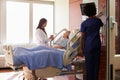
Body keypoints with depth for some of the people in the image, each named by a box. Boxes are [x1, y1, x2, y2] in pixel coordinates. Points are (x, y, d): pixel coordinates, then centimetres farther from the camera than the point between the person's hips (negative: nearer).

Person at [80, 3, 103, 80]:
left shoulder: (84, 23, -8)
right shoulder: (98, 21, 3)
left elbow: (82, 37, -7)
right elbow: (102, 24, 29)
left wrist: (81, 48, 1)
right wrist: (95, 17, 40)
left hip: (88, 45, -3)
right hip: (97, 45, 3)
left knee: (89, 64, 3)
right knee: (96, 63, 8)